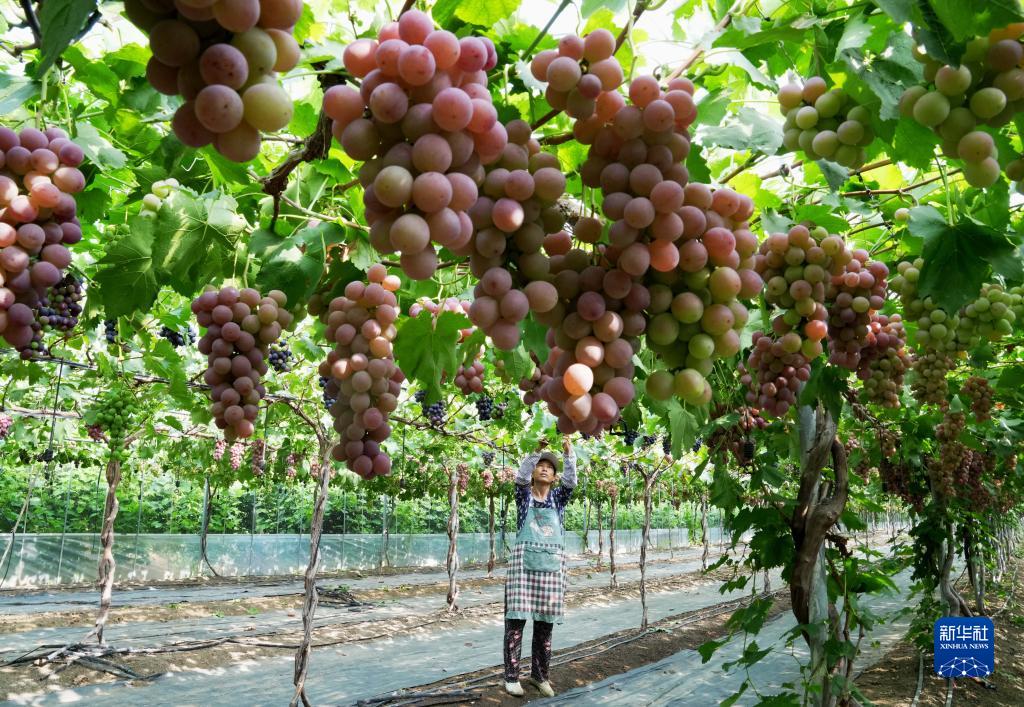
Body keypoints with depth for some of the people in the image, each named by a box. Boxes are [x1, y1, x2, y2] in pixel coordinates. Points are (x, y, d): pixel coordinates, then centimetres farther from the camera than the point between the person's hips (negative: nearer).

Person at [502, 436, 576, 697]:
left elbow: (571, 481, -6)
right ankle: (511, 676, 2)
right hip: (524, 560, -2)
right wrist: (537, 449, -22)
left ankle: (539, 674, 18)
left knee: (545, 622, 7)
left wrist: (568, 452, -19)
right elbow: (521, 475, -12)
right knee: (516, 619, -5)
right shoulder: (524, 495, 7)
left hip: (552, 564, 2)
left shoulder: (558, 498, 12)